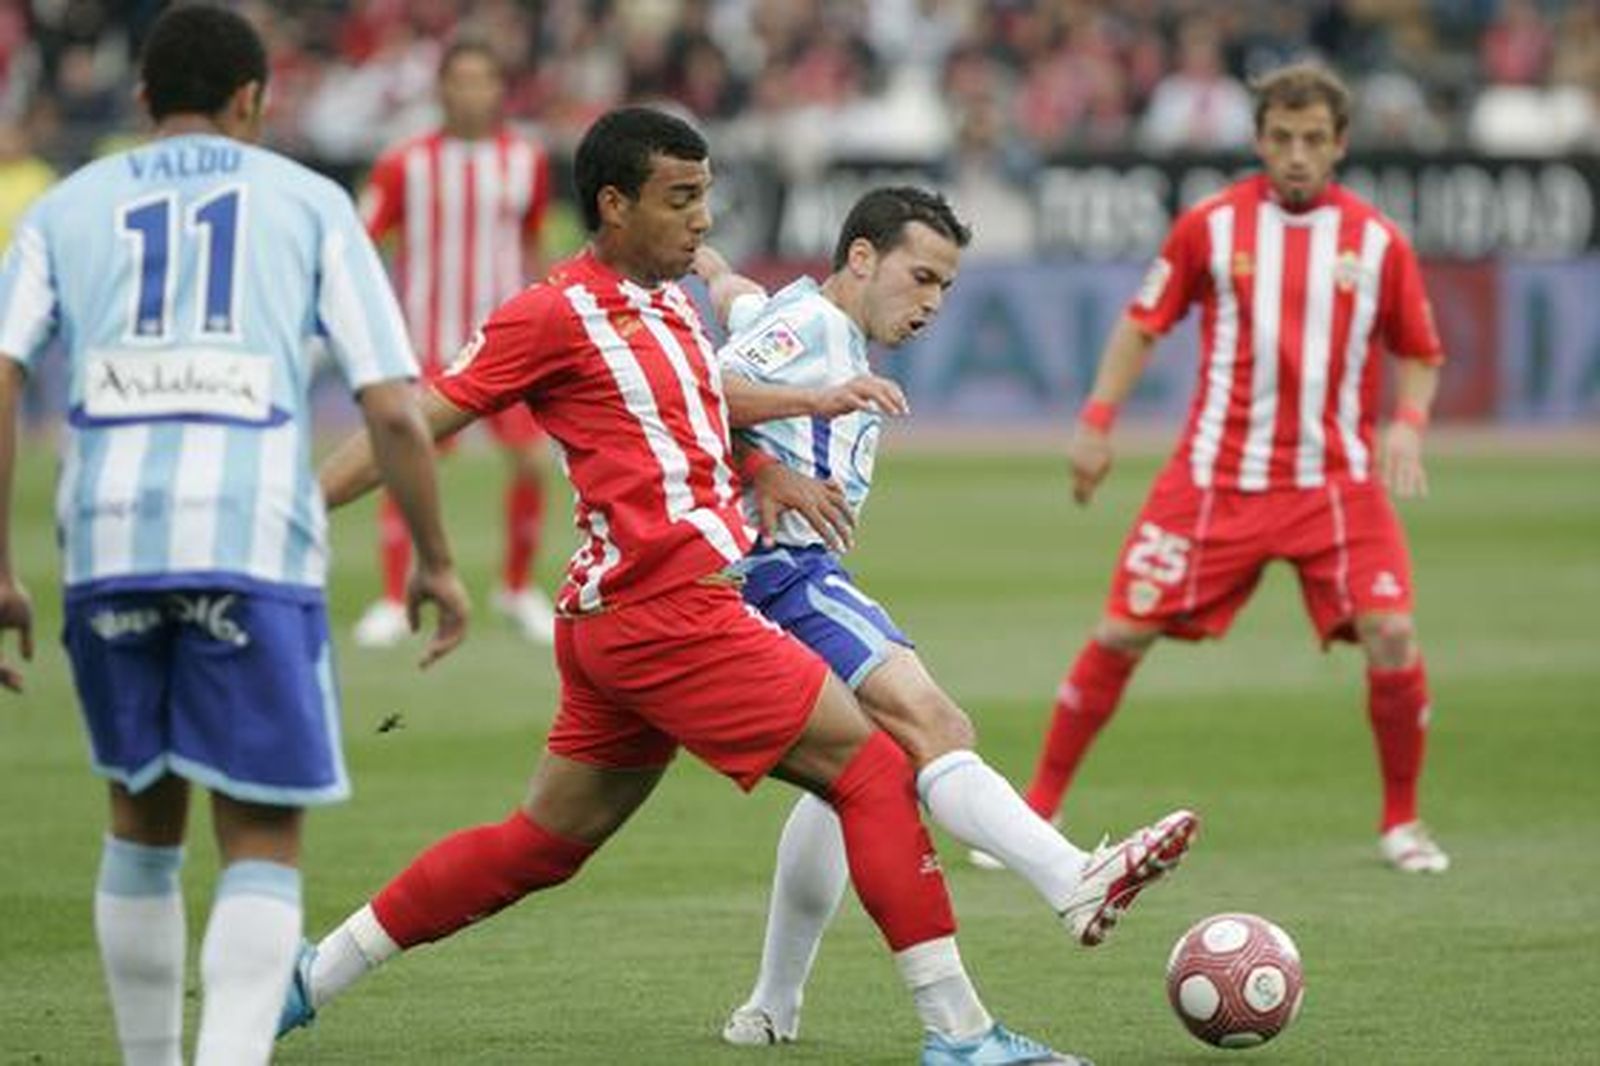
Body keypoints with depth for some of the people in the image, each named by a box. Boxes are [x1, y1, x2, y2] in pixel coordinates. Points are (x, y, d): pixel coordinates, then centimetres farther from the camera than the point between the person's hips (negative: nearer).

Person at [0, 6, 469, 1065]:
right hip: (255, 542, -2)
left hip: (109, 541, 3)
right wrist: (436, 562, 16)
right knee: (262, 849, 1)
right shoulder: (308, 202, 13)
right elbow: (392, 408, 4)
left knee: (144, 824, 21)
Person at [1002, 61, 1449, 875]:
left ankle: (1402, 822, 5)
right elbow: (1144, 323, 8)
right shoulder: (1210, 225, 0)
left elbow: (1419, 355, 12)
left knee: (1391, 635, -16)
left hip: (1335, 483, 0)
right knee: (1120, 633, -4)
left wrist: (1407, 424, -7)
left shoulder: (1377, 242, 1)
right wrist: (1097, 419, 0)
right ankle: (1038, 809, 10)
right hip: (1216, 476, 0)